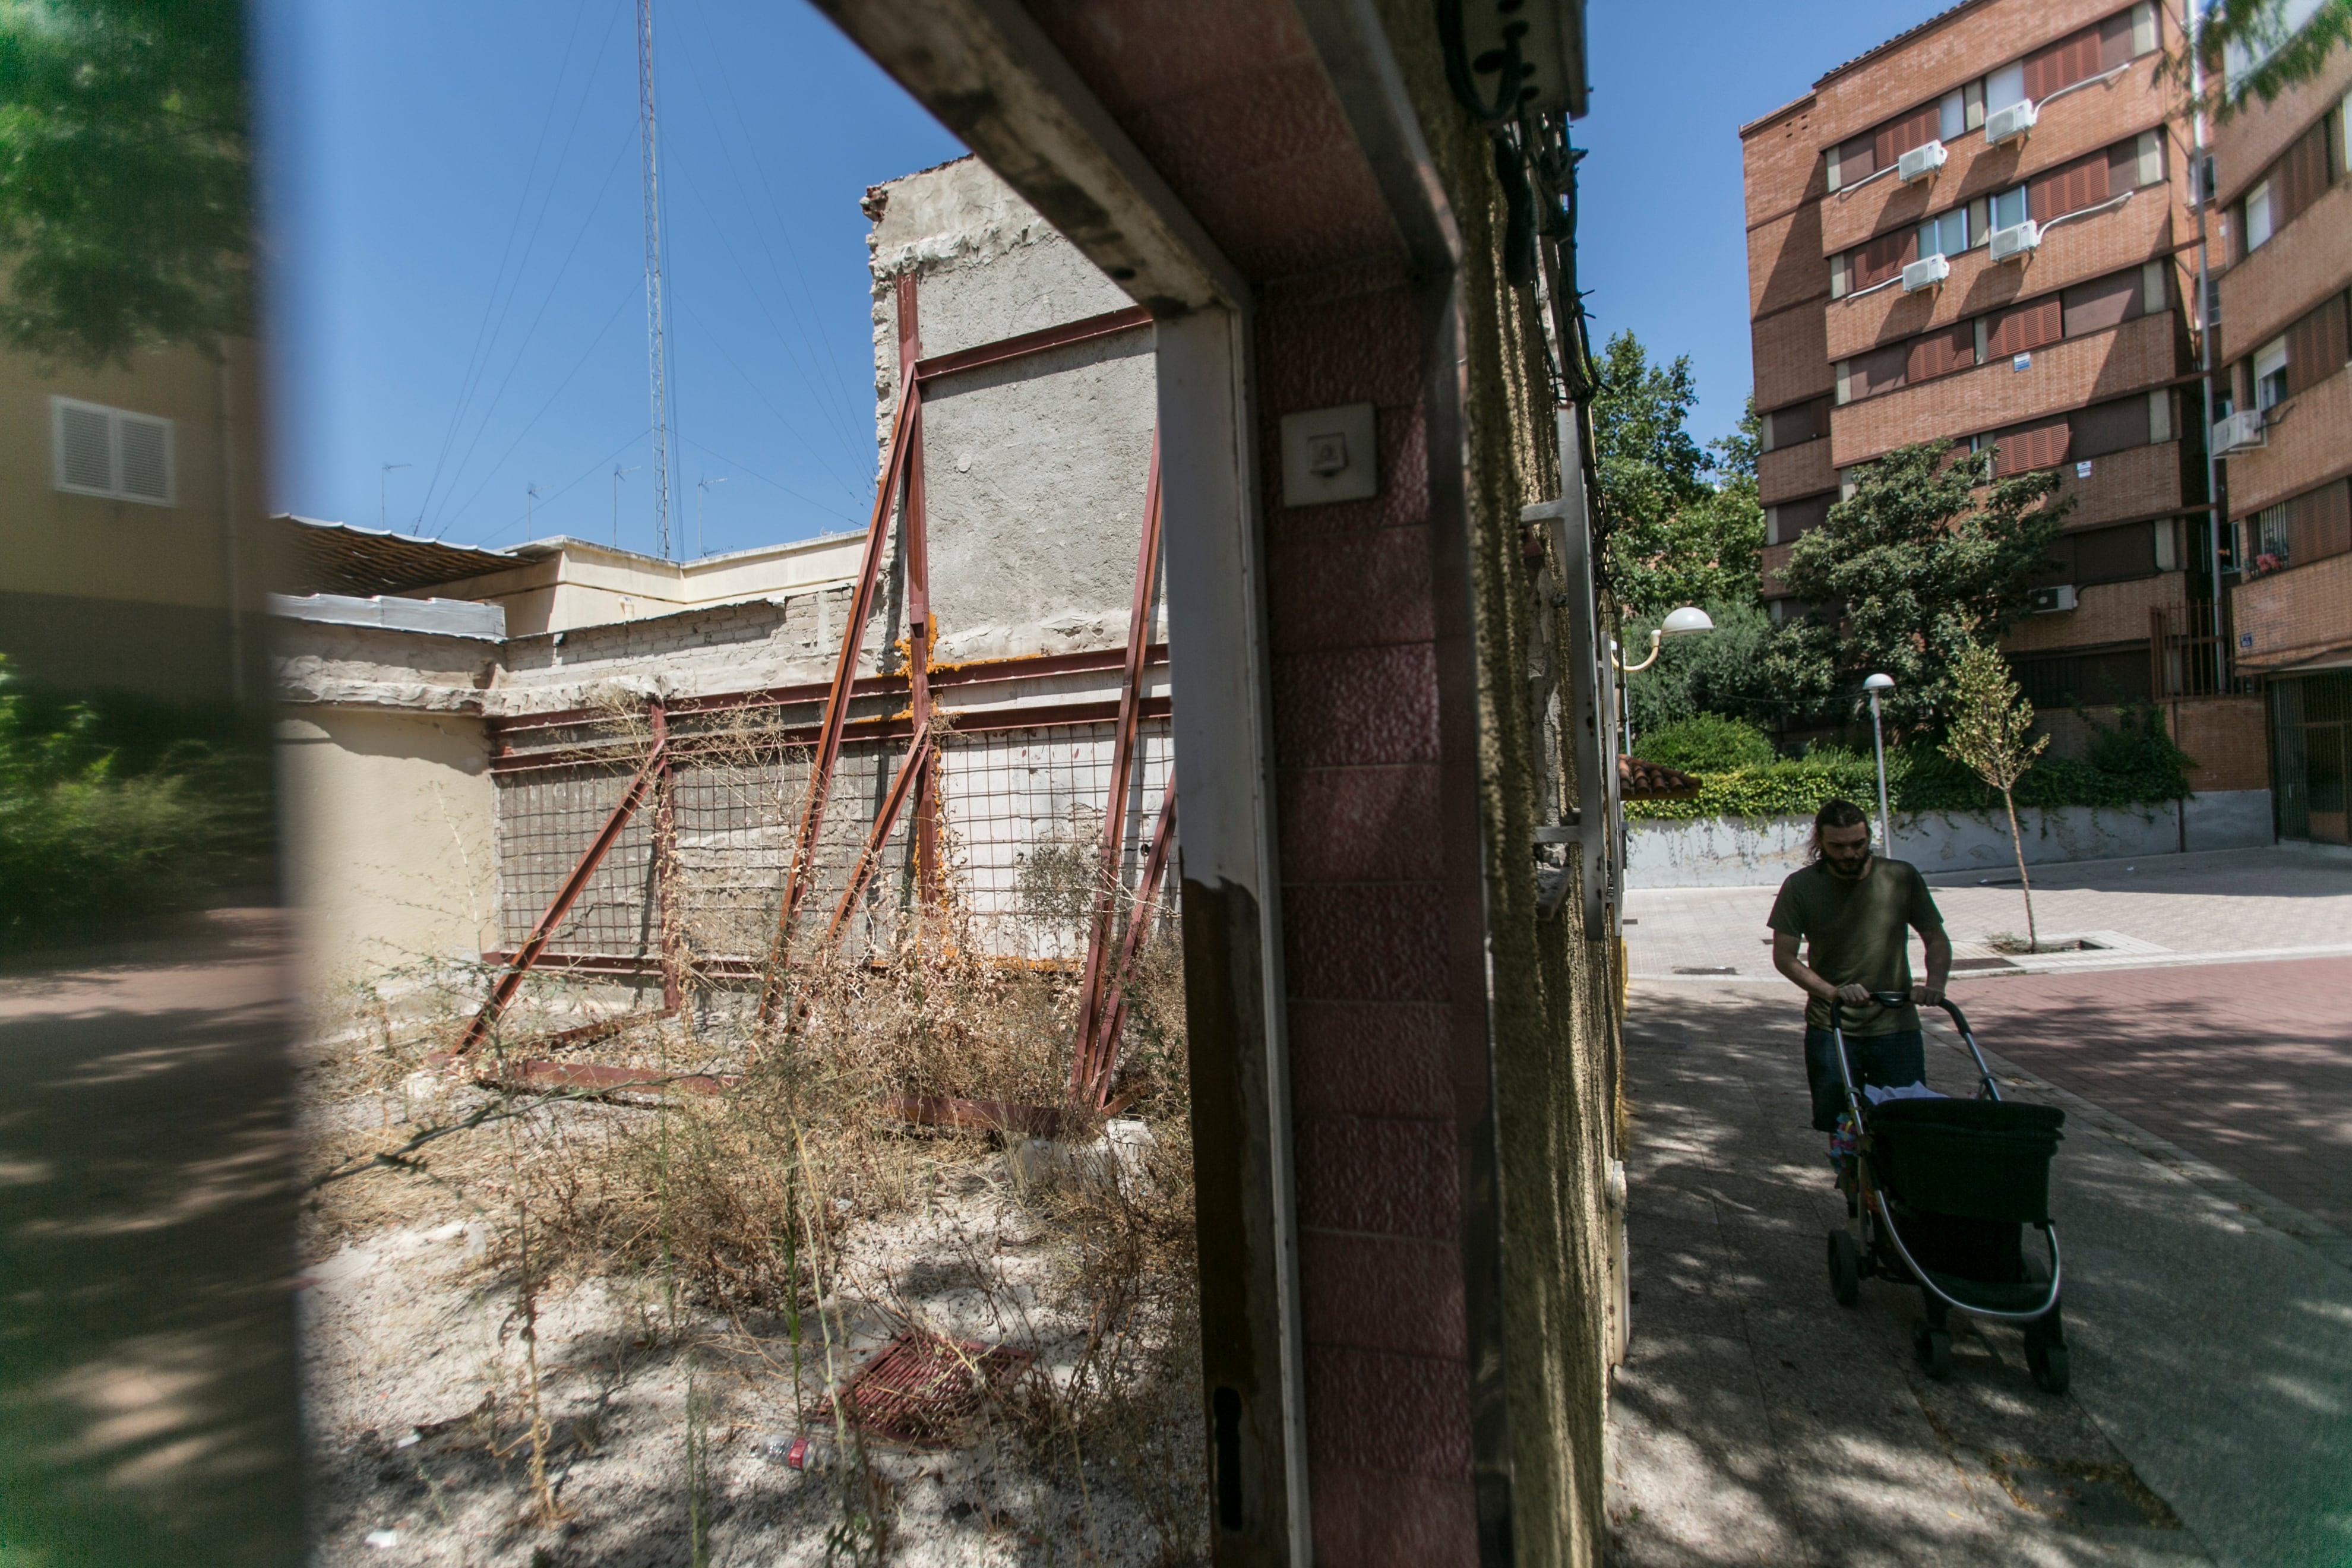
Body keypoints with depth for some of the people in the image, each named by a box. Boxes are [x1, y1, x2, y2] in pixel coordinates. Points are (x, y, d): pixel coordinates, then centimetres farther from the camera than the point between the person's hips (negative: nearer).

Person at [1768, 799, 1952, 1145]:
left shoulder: (1902, 877, 0)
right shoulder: (1801, 887, -4)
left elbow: (1937, 940, 8)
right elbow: (1784, 956, -6)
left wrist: (1935, 983, -12)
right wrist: (1834, 993, -21)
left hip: (1896, 1028, 1)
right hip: (1830, 1029, -1)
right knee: (1842, 1130, 3)